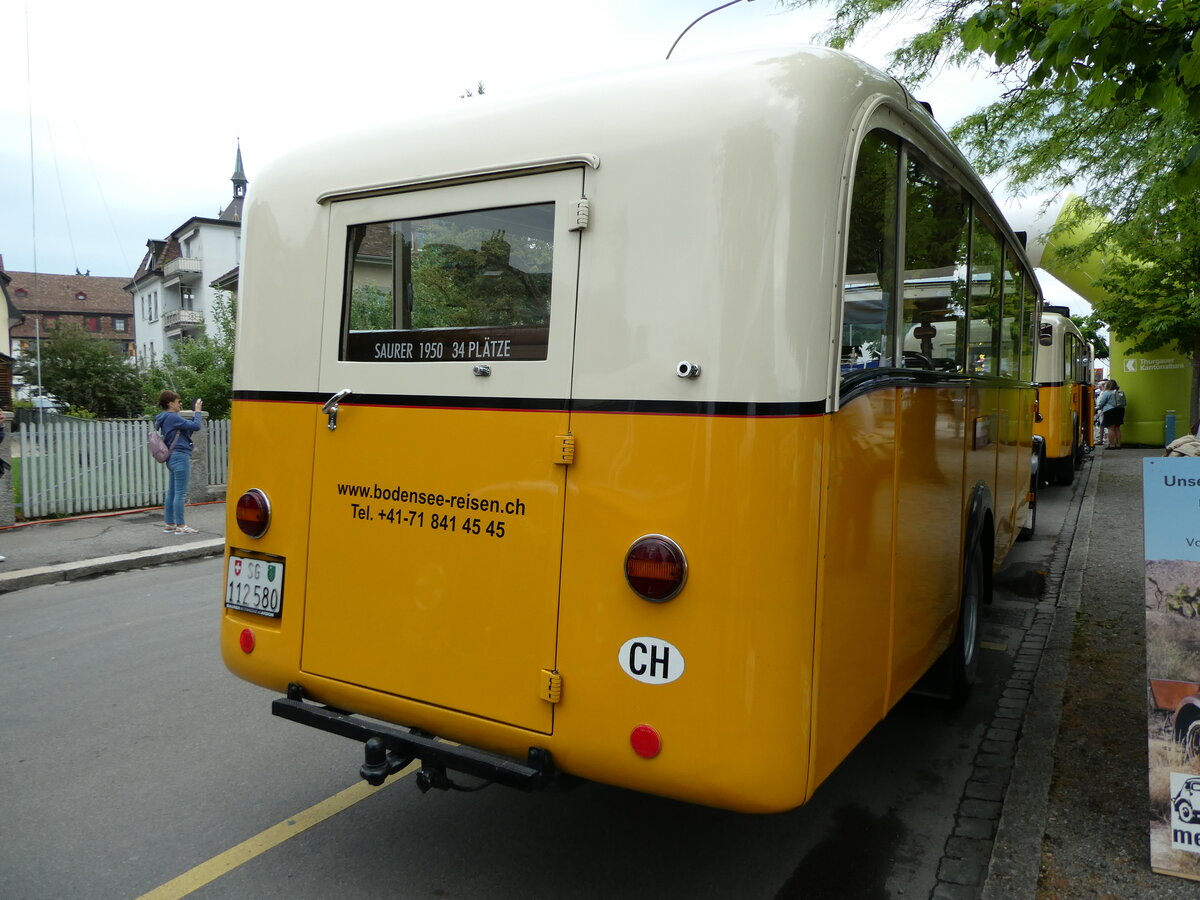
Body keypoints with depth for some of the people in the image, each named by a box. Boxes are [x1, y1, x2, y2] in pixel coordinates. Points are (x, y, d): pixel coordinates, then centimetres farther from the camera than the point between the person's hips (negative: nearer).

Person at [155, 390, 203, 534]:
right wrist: (197, 411, -3)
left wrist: (195, 414, 12)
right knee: (180, 493, -6)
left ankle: (168, 524, 16)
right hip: (180, 456, -10)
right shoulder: (173, 417, -12)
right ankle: (180, 526, -3)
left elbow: (188, 430, 17)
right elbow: (196, 426, -17)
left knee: (171, 493, 12)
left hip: (173, 458, 10)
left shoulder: (166, 419, 17)